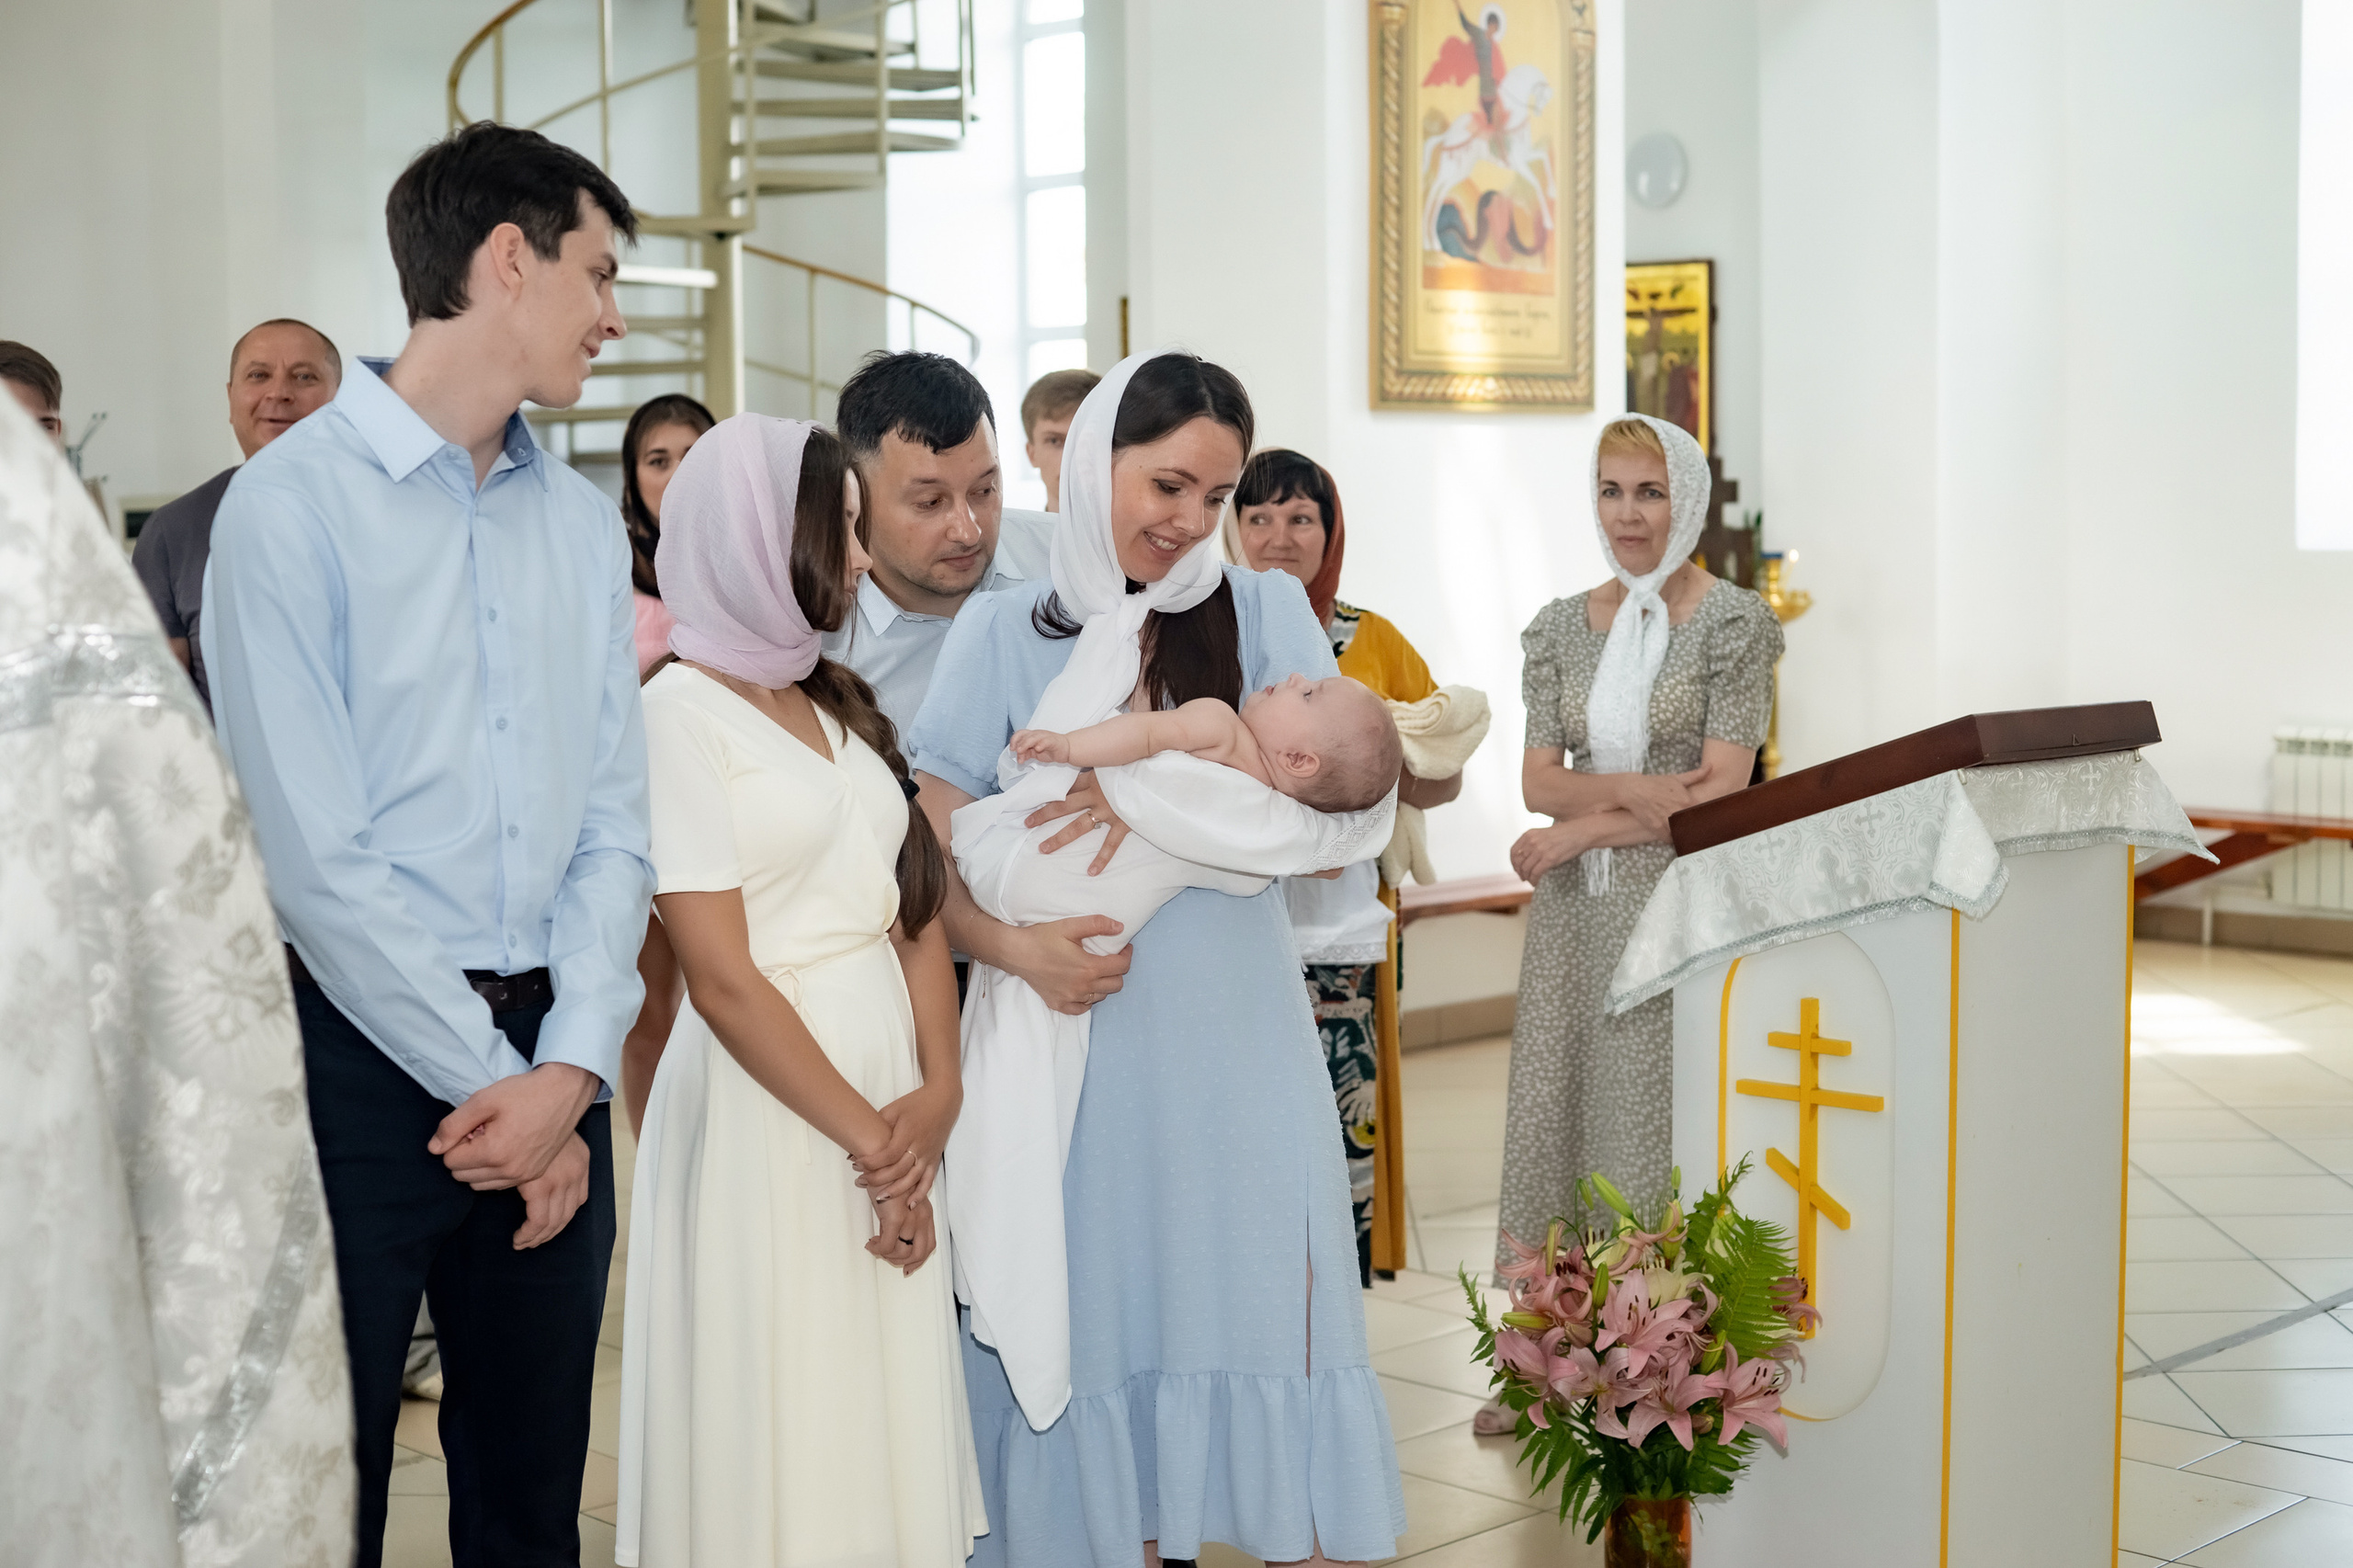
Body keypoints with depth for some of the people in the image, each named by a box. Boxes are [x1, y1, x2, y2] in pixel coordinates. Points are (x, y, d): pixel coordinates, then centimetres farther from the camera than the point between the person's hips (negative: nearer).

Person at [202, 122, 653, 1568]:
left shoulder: (585, 524, 11)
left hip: (551, 1066, 6)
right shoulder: (296, 500, -8)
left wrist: (570, 1071, -7)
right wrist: (491, 1082, -12)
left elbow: (614, 825, 6)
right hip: (364, 1054, -5)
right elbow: (315, 855, -13)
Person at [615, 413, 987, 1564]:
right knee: (785, 1426, 3)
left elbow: (918, 907, 8)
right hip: (768, 1098, -7)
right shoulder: (682, 711, -9)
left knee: (896, 1408, 11)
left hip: (890, 1083, 7)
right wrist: (867, 1138, -12)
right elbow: (722, 977, -14)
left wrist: (936, 1092, -7)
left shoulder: (838, 703, 14)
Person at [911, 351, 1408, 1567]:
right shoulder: (1003, 633, 3)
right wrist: (1017, 947, -19)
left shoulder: (1263, 613, 6)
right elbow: (930, 851, -1)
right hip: (1074, 1027, 0)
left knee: (1261, 1313, 4)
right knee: (1098, 1322, 6)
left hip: (1234, 1032, 1)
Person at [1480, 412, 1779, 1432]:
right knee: (1559, 1114, 5)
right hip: (1576, 910, 5)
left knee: (1666, 1119, -4)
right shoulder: (1561, 627, 10)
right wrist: (1630, 788, -13)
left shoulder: (1734, 623, -4)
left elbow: (1722, 791, -11)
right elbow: (1538, 779, 5)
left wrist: (1578, 831, -9)